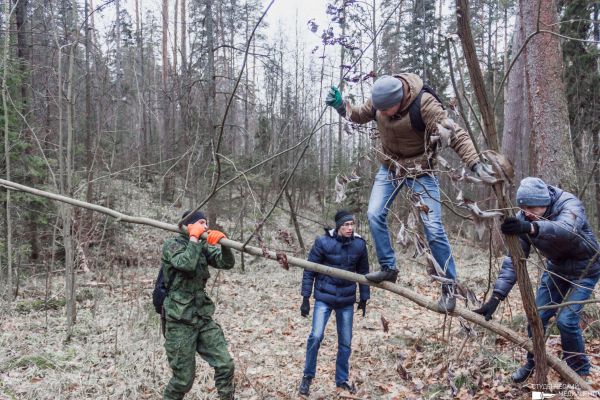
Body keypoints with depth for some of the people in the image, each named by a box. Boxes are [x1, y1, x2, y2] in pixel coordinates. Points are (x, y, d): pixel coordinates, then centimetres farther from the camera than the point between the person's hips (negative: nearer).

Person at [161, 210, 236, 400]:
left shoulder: (204, 247, 9)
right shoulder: (171, 245, -7)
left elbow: (227, 263, -3)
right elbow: (187, 264, -27)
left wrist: (224, 243, -20)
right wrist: (194, 239, -15)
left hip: (203, 318, 6)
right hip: (180, 322, -5)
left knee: (225, 364, 1)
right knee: (184, 378, 3)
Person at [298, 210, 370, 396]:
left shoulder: (359, 244, -4)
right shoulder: (323, 242, -14)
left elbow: (363, 272, 8)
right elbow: (309, 270, -7)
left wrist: (364, 299, 12)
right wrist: (305, 298, -8)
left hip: (347, 300, 3)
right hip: (324, 298, -3)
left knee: (345, 342, 10)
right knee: (316, 336, -15)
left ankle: (342, 380, 29)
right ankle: (308, 375, 8)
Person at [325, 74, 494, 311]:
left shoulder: (424, 103, -27)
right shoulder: (379, 100, -10)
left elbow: (454, 133, -28)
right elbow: (360, 115, 10)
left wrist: (475, 163, -38)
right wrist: (340, 105, -8)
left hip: (420, 170, -5)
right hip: (389, 166, 5)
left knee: (433, 227, -9)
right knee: (374, 214, -9)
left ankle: (449, 285, 4)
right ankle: (388, 268, 8)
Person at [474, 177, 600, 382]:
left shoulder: (569, 204, -31)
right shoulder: (523, 219, -19)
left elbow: (567, 229, -55)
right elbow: (513, 259, -22)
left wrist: (531, 227, -74)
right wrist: (496, 297, -31)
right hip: (555, 269, 5)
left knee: (566, 319, -14)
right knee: (537, 317, 1)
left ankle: (579, 371, 12)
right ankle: (534, 364, 26)